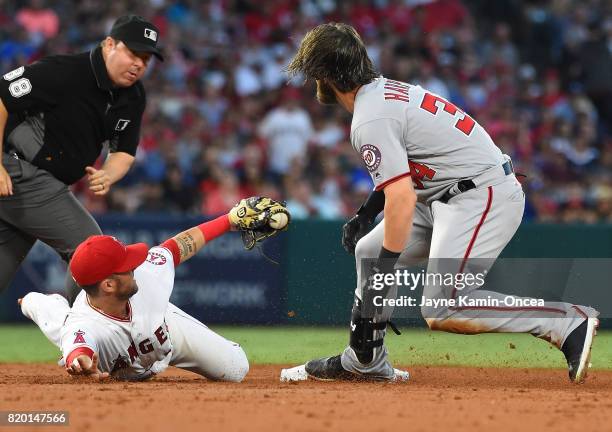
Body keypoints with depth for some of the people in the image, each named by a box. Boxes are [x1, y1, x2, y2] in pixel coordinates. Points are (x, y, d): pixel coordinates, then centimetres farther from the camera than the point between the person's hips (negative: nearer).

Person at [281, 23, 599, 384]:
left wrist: (383, 275, -24)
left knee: (442, 310, -20)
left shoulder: (370, 120, -16)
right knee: (369, 250, 18)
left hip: (482, 195, -11)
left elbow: (402, 198, -25)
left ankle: (569, 323, -20)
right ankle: (366, 362, 26)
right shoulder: (387, 90, 14)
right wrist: (366, 215, 23)